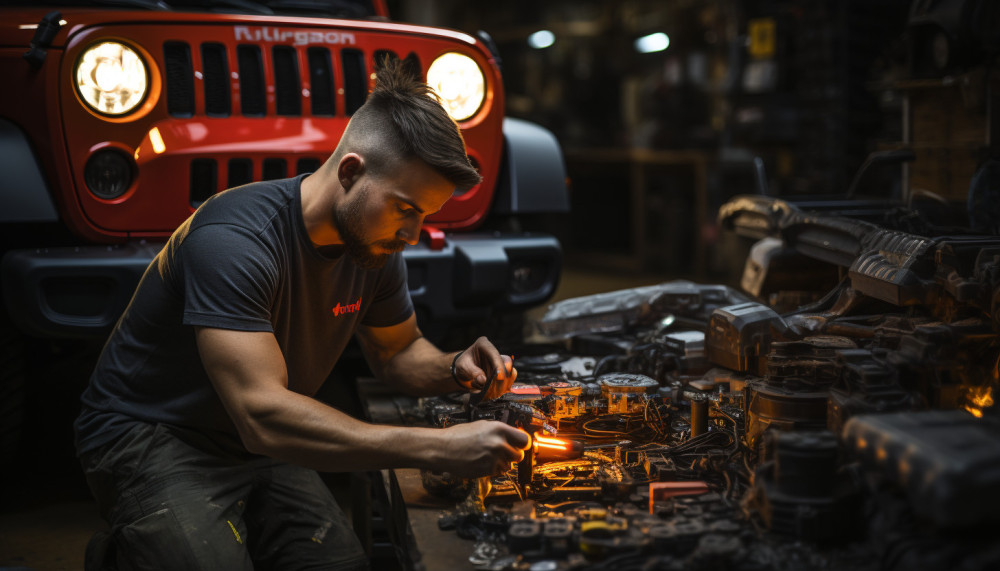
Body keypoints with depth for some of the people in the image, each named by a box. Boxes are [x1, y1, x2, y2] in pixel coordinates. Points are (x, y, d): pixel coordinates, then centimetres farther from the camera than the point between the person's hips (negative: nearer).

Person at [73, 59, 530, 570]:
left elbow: (396, 350, 13)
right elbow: (263, 416, -39)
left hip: (262, 445, 7)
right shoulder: (234, 240, -30)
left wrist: (453, 369, -12)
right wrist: (437, 447, -42)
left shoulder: (376, 246, -5)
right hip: (150, 437, -6)